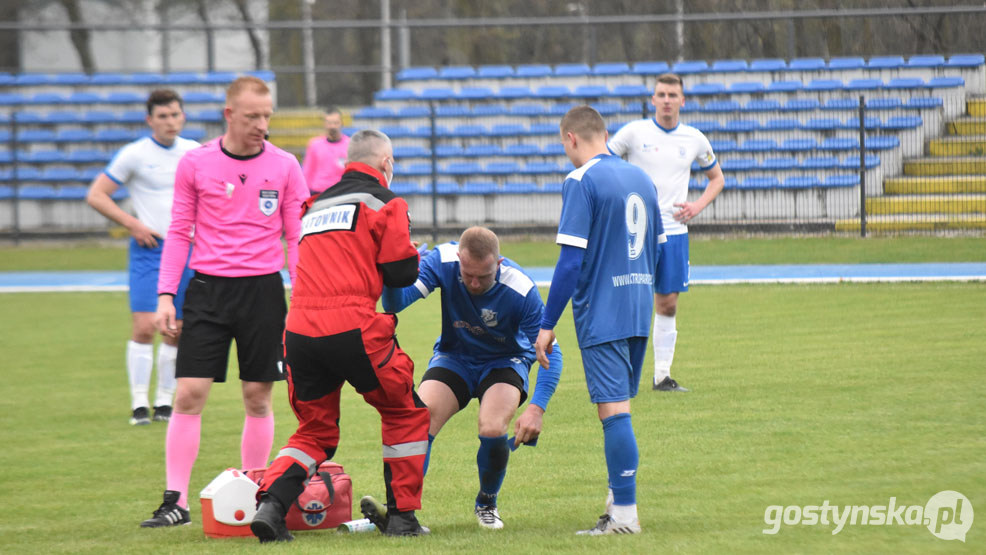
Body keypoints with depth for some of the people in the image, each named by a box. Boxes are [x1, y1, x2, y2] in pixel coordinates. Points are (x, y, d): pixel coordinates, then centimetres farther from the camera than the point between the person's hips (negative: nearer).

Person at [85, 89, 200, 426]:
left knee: (177, 331, 5)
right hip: (149, 249, -4)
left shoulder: (195, 153, 6)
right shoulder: (135, 155, -6)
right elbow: (96, 195, -3)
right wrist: (133, 225, -11)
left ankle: (165, 402, 16)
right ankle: (139, 404, -8)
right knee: (144, 326, -14)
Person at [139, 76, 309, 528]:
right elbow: (179, 232, 6)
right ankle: (175, 502, -4)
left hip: (263, 288, 0)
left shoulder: (284, 167, 3)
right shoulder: (195, 164, 2)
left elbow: (297, 238, 7)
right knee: (188, 394, -7)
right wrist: (166, 295, 0)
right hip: (208, 287, 0)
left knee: (258, 397, 3)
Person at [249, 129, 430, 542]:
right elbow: (401, 272, 0)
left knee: (315, 431, 17)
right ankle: (401, 515, 14)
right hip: (353, 328, -5)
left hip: (299, 331, 6)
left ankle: (271, 503, -6)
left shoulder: (317, 205, 23)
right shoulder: (383, 202, 4)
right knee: (404, 414, 16)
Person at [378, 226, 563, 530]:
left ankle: (487, 504, 4)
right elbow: (395, 303, -29)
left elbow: (550, 352, -22)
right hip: (454, 357, 2)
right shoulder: (443, 261, -24)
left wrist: (536, 409, -33)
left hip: (504, 361, -2)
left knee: (492, 429, -26)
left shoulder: (522, 291, -29)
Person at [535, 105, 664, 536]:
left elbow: (571, 261, -15)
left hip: (600, 314, -7)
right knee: (618, 407, 16)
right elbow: (657, 250, 17)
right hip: (638, 314, 7)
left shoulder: (581, 182, -11)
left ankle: (625, 515, -8)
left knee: (613, 409, -7)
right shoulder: (641, 178, 12)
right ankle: (618, 498, 20)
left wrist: (547, 324, -12)